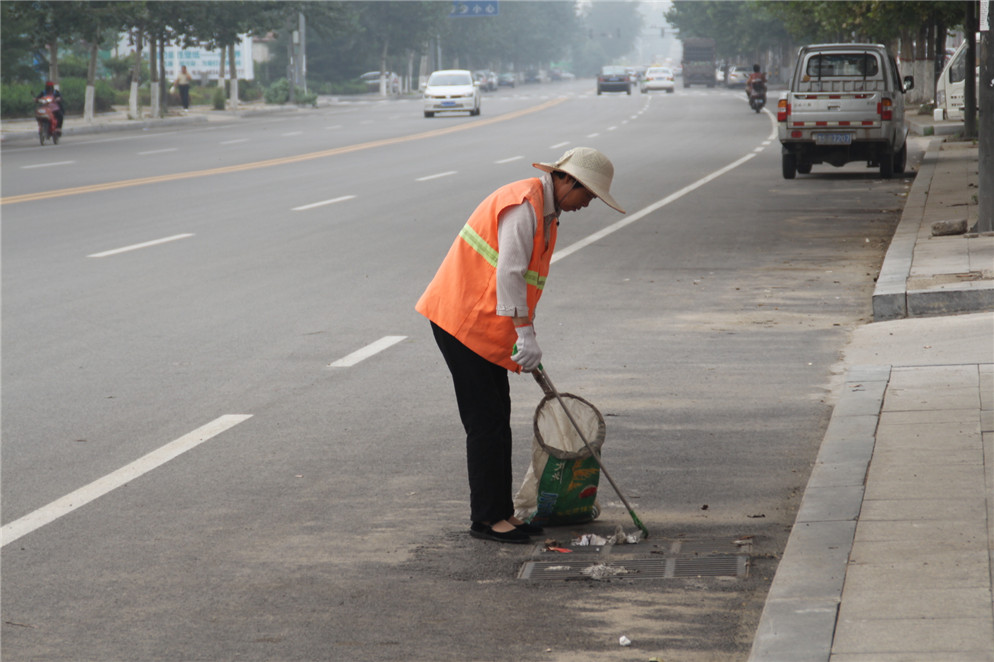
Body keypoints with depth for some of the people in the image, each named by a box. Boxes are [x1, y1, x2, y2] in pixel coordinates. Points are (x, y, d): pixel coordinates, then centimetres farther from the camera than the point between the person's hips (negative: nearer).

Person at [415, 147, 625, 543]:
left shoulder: (547, 211, 15)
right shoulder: (523, 205, -19)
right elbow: (509, 273, -26)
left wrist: (525, 341, 20)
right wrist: (526, 335, -26)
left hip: (488, 325, 10)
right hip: (463, 320, -10)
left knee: (498, 420, 12)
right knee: (486, 421, -7)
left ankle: (501, 512, 17)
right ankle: (486, 518, -2)